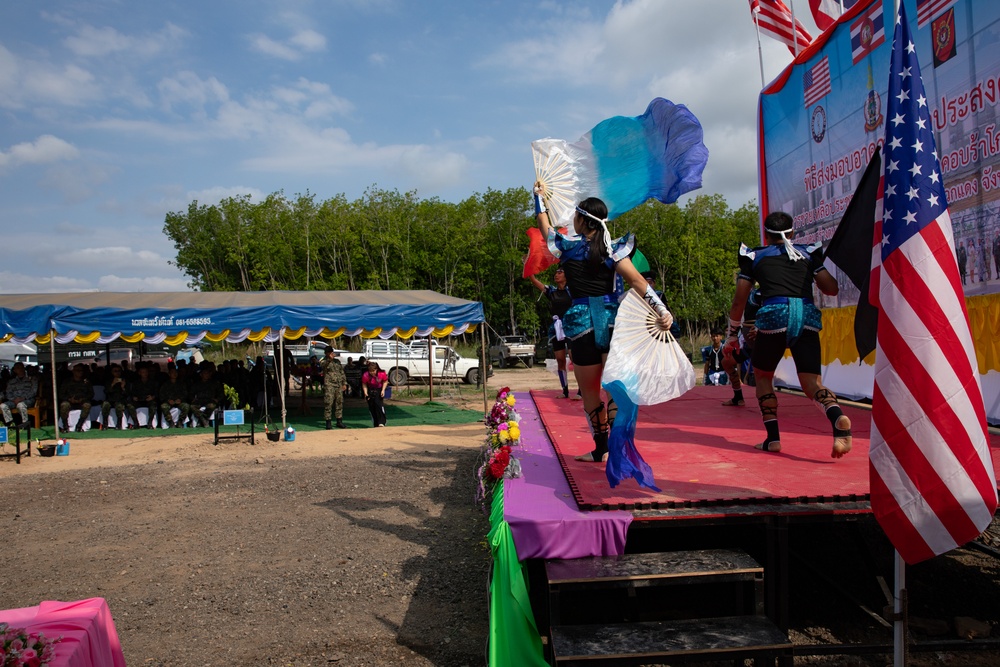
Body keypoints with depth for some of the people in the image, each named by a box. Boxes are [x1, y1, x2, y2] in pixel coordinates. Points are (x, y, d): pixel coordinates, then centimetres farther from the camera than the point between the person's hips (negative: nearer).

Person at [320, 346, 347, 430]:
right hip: (329, 385, -6)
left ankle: (339, 421, 16)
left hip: (338, 385, 6)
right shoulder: (325, 361, 2)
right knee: (328, 403, -9)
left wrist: (344, 383, 16)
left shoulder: (337, 361, 20)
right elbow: (322, 366, -22)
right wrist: (329, 359, -37)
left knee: (339, 403, 7)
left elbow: (342, 372, 23)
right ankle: (328, 422, -4)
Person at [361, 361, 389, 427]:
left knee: (378, 403, -22)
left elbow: (385, 381, -4)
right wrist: (365, 393, -20)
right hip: (370, 391, 2)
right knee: (371, 407, 2)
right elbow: (364, 384, -7)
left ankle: (381, 422, -22)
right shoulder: (365, 375, -22)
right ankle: (375, 424, 13)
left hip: (379, 390, -2)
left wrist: (383, 390, -13)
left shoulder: (382, 374, -22)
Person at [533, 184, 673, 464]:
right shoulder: (612, 249, 0)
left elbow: (545, 228, 21)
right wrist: (662, 310, -8)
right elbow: (637, 281, -7)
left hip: (581, 322, 0)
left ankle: (602, 448, 20)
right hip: (612, 319, 0)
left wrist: (539, 198, 35)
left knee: (590, 392, 12)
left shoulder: (566, 246, 2)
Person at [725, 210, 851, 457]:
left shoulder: (755, 256, 18)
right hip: (807, 318, 2)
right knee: (812, 383, 3)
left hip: (774, 316, -2)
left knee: (762, 375, 19)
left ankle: (772, 438, 10)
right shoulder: (808, 253, 23)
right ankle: (837, 417, -30)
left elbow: (739, 301, 16)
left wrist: (732, 334, 26)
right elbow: (831, 289, 20)